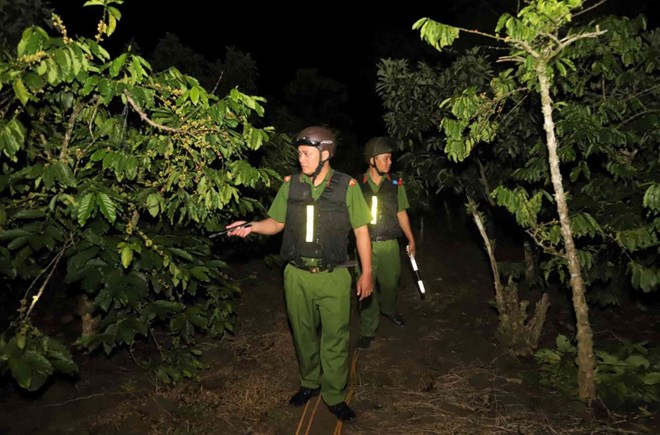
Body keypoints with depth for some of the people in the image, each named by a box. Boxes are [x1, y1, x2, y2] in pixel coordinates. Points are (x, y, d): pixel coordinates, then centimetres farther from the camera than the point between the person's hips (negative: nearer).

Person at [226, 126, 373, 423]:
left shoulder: (346, 186, -7)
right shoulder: (290, 184, 0)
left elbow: (361, 230, -2)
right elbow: (277, 223, 8)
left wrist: (367, 273, -2)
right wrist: (251, 227, -12)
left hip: (333, 277, -2)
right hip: (297, 275, 3)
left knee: (335, 337, 7)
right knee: (303, 333, 17)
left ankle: (334, 395, 26)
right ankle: (309, 383, 40)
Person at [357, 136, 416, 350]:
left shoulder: (395, 184, 2)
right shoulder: (358, 185, -5)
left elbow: (401, 213, 9)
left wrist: (411, 239, 12)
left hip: (389, 244, 2)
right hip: (366, 244, -2)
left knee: (390, 282, 16)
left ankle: (388, 310, 47)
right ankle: (368, 330, 18)